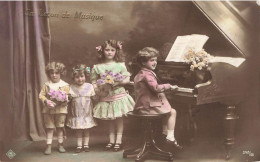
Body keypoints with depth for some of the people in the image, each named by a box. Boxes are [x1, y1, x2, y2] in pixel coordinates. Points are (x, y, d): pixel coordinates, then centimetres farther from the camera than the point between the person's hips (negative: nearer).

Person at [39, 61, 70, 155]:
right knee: (49, 128, 3)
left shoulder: (65, 85, 1)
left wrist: (63, 99, -22)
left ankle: (61, 145, 19)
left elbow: (67, 97, 0)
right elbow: (41, 95, 2)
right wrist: (46, 101, -15)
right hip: (48, 109, 1)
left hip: (61, 109, -1)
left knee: (60, 127, 8)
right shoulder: (46, 85, 4)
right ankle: (49, 146, 6)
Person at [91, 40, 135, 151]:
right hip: (105, 97, 1)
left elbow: (127, 79, 1)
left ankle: (118, 141, 11)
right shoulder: (97, 67, 1)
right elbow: (94, 82, 3)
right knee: (109, 120, 10)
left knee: (119, 118, 3)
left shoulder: (120, 65, 0)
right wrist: (97, 90, -15)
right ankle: (111, 140, 19)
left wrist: (118, 82, -16)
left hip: (118, 95, -1)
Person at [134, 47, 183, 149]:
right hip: (148, 106, -10)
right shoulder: (147, 74, -18)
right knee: (172, 112, -2)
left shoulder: (140, 74, 15)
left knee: (166, 110, 27)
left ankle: (165, 132, 26)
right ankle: (170, 137, -5)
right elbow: (156, 88, -27)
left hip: (141, 105, 10)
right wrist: (169, 86, -14)